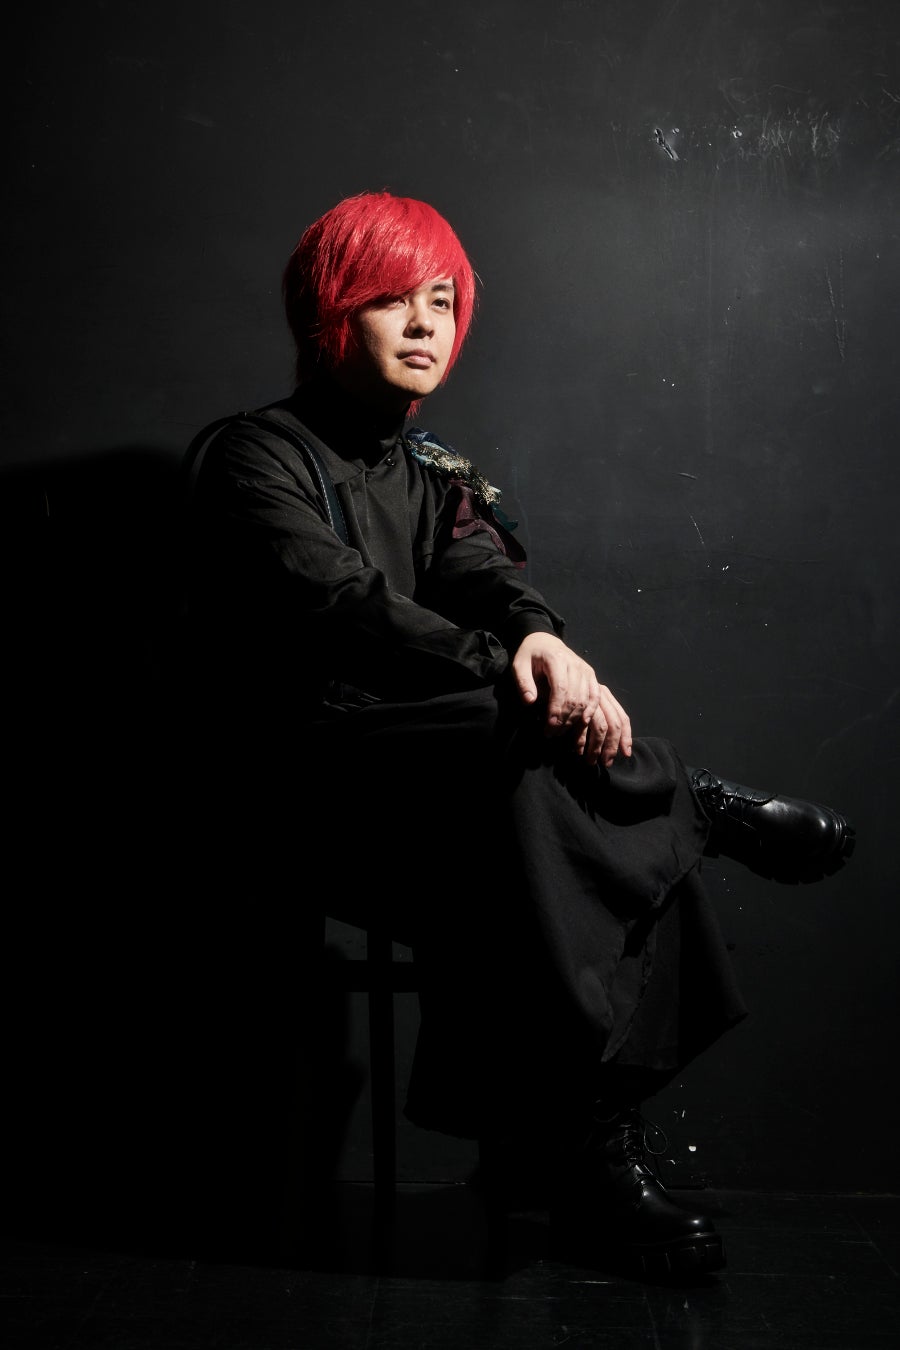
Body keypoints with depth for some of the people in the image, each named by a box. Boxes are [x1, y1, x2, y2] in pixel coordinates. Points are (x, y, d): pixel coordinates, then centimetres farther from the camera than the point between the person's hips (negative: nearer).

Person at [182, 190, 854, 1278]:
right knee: (516, 744, -36)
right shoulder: (258, 457, 0)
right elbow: (343, 607, -17)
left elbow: (480, 573, 0)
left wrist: (540, 636, -24)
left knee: (533, 806, -29)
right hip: (313, 788, -5)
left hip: (445, 782, 5)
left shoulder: (432, 470, 21)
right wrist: (504, 673, -29)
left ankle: (595, 1144, -27)